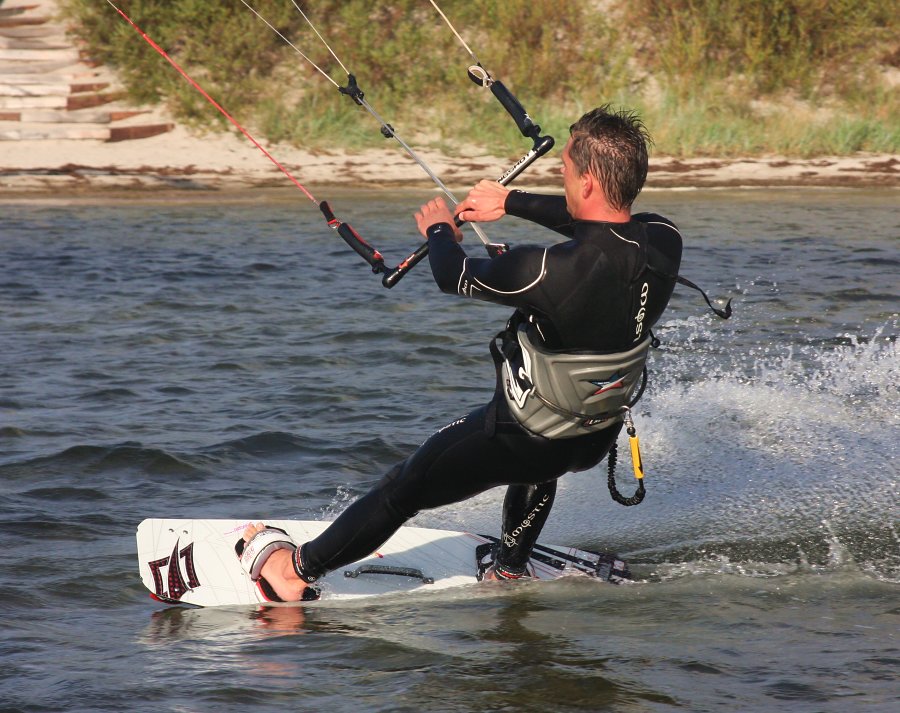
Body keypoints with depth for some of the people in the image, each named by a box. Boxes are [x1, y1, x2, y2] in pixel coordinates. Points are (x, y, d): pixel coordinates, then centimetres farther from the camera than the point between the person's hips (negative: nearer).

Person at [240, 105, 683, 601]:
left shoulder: (554, 271, -35)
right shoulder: (663, 241, -17)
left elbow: (455, 278, -17)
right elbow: (606, 225, 8)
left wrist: (439, 230, 6)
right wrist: (511, 202, 15)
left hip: (517, 439, -6)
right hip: (599, 440, 6)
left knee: (404, 489, 15)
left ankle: (297, 569, 31)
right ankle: (510, 568, 51)